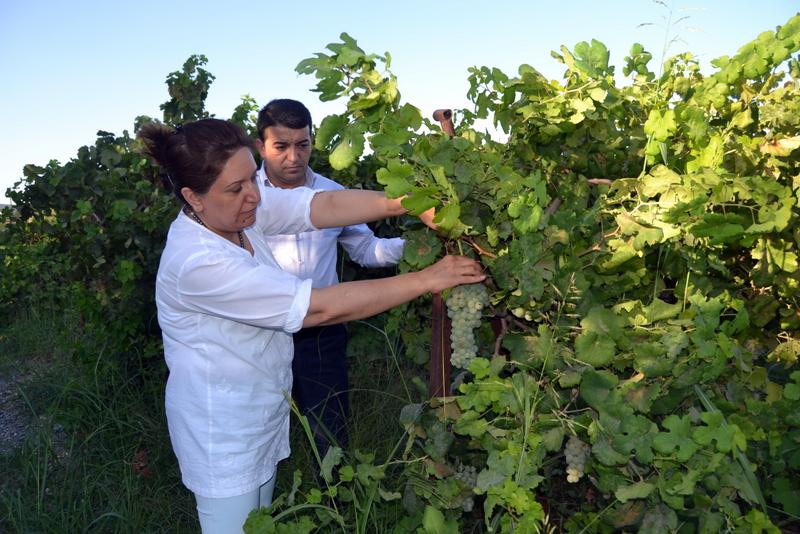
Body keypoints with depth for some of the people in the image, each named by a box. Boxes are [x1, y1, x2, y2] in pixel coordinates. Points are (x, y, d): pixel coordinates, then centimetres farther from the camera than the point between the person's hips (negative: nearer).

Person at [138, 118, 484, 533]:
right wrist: (427, 280, -30)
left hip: (261, 412, 7)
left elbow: (328, 206, -18)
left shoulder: (239, 209, -9)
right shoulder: (196, 263, -32)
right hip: (223, 434, -7)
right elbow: (320, 308, -34)